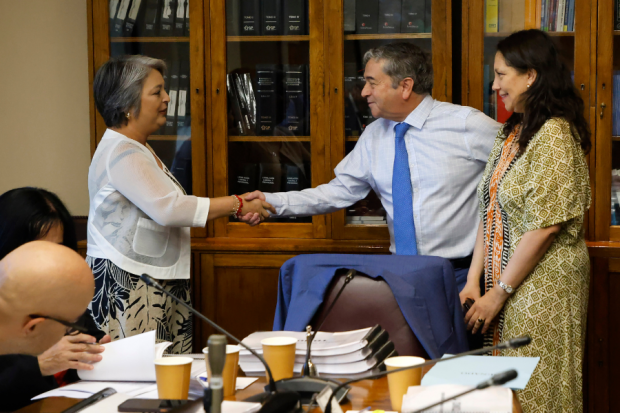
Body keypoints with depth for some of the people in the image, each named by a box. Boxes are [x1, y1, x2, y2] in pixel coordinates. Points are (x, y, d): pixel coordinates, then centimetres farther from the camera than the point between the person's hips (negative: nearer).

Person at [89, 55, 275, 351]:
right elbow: (169, 208, -24)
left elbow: (168, 208, 19)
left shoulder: (138, 149, 19)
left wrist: (238, 209, 9)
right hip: (127, 285, -10)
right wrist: (237, 205, -15)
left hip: (159, 281, 10)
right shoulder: (121, 154, -15)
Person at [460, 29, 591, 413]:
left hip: (542, 286, -8)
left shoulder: (554, 135, -16)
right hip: (505, 283, 8)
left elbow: (545, 226, -20)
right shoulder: (512, 133, 12)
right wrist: (474, 281, 3)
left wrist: (498, 293, -14)